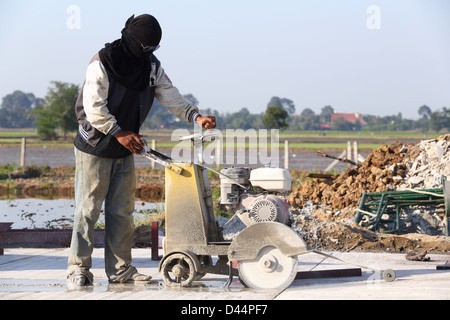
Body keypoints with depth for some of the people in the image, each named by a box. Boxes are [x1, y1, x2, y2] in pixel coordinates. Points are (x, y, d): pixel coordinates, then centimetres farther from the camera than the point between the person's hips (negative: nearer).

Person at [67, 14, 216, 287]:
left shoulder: (152, 66, 4)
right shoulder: (103, 63, -17)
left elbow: (170, 96, -1)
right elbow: (94, 107, -21)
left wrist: (195, 116, -16)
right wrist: (119, 132, -26)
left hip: (125, 151, 6)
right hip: (94, 149, -6)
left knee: (123, 211, 6)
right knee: (88, 209, -4)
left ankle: (120, 269, 11)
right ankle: (79, 268, 2)